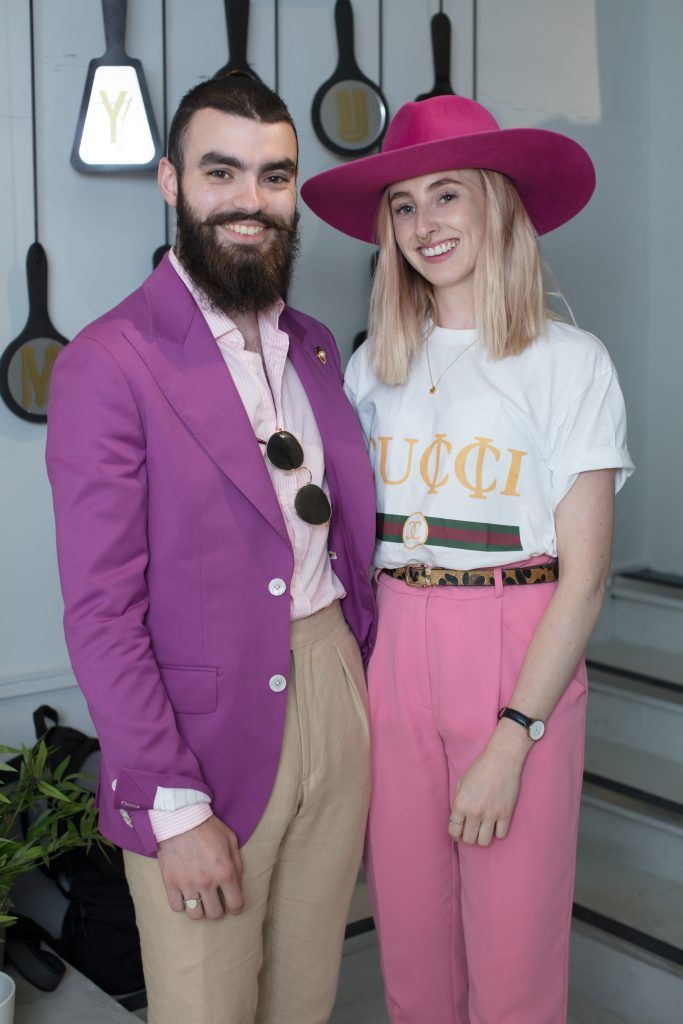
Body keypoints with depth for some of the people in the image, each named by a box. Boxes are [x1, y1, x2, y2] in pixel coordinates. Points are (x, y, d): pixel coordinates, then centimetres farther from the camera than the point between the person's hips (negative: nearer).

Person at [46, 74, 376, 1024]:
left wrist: (371, 681, 8)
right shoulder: (108, 364, -12)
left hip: (333, 693, 6)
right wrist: (177, 809, -16)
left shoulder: (316, 348, 9)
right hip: (203, 729, -5)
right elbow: (100, 612, -15)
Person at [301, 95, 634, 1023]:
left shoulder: (569, 362, -5)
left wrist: (511, 741, -14)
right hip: (392, 659, 4)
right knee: (411, 944, 13)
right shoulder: (375, 366, 9)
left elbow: (583, 578, -9)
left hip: (521, 666, -3)